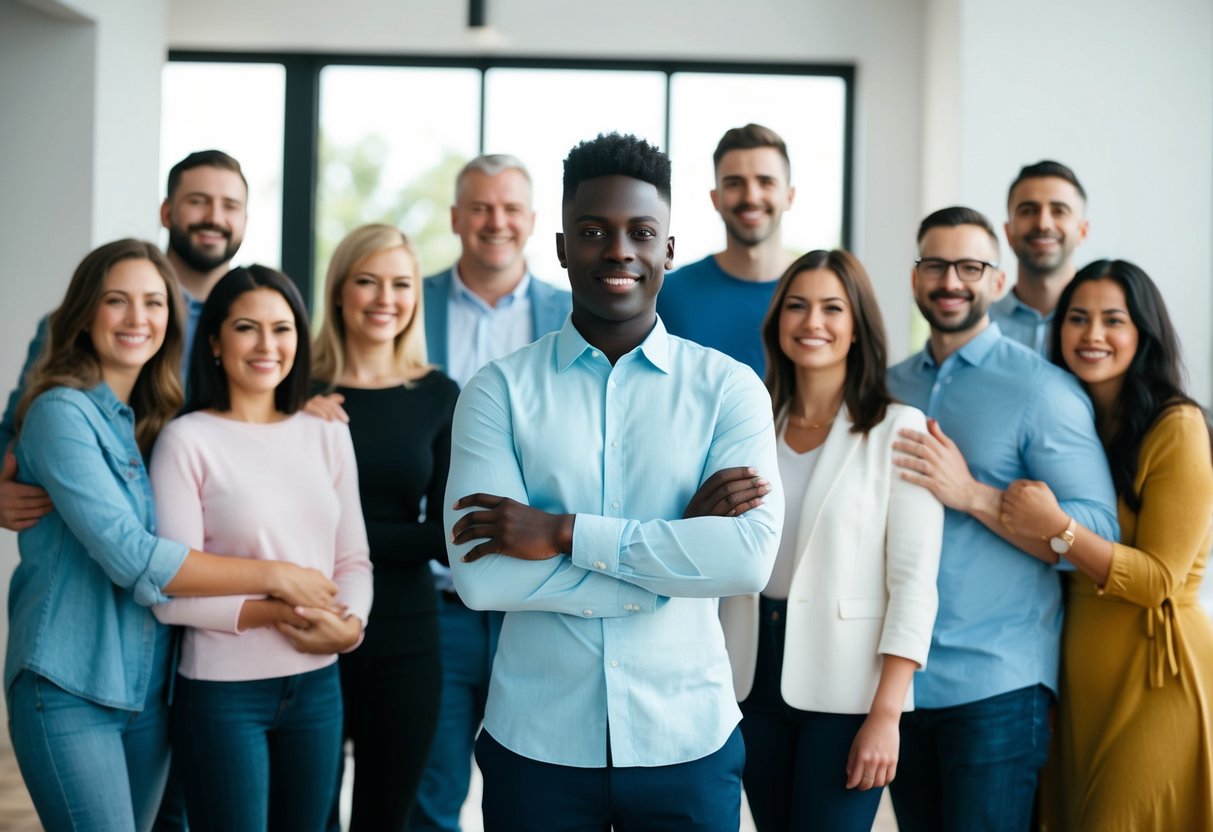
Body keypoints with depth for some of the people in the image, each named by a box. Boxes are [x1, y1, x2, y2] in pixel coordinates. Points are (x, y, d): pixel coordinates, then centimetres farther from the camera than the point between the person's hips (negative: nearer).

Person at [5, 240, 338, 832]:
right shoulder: (62, 411, -10)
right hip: (71, 688, -6)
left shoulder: (161, 418, 10)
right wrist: (275, 577, -16)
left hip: (150, 687, 7)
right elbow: (130, 556, -19)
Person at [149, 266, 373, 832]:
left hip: (318, 685, 5)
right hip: (223, 691, -5)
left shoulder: (327, 434, 6)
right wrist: (276, 612, -19)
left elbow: (353, 559, 7)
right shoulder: (188, 440, -8)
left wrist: (349, 624, -12)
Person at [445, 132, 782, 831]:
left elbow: (750, 556, -15)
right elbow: (482, 576, -14)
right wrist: (682, 537, -15)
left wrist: (564, 532, -18)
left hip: (687, 740, 0)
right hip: (536, 741, 0)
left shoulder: (729, 388, -1)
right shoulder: (500, 391, -2)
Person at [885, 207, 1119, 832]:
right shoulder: (887, 388, 11)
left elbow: (1098, 533, -14)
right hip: (902, 676, 5)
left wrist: (971, 495, -21)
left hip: (996, 686, -5)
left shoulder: (1041, 389, -6)